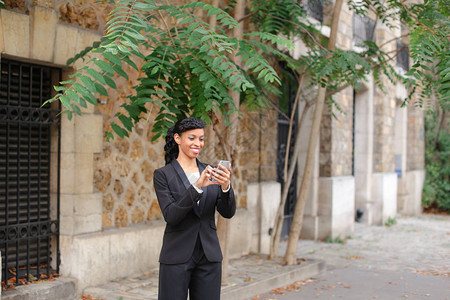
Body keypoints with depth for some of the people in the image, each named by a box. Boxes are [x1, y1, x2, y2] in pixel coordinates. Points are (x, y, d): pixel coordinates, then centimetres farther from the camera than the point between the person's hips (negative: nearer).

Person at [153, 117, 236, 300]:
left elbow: (228, 212, -1)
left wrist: (225, 187, -21)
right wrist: (197, 187, -25)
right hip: (177, 257, -3)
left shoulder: (210, 172, 8)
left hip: (209, 257, 4)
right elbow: (170, 215, -15)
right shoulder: (163, 175, -3)